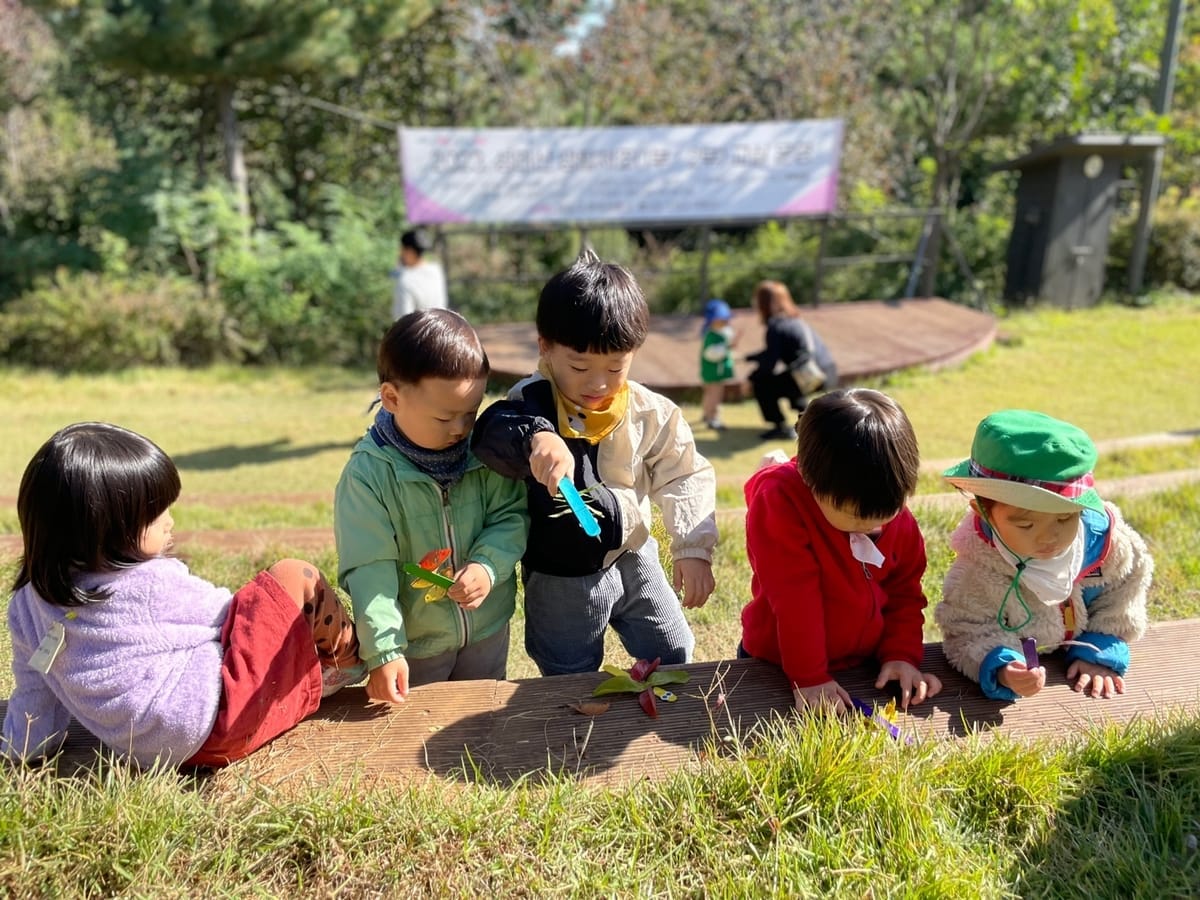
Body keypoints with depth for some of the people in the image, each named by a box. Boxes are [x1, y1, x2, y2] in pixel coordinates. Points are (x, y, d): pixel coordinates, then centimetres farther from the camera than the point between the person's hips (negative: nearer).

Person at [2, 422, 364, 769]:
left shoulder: (29, 601, 1)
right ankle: (347, 664, 18)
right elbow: (229, 615, -1)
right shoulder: (154, 584, -19)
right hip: (220, 725, -9)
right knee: (294, 578, -4)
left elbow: (33, 697, 11)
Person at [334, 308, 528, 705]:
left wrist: (489, 565, -24)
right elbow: (369, 569, -21)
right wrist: (383, 651, -24)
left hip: (489, 629, 4)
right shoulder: (367, 474, -22)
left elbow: (512, 514, -5)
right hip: (414, 641, -3)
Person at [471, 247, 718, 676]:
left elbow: (684, 476, -3)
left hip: (634, 560, 3)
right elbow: (491, 430, -43)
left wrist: (693, 546, -12)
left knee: (674, 656, 21)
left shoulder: (650, 413, -12)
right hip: (560, 580, -3)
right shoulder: (532, 403, -22)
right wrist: (535, 436, -64)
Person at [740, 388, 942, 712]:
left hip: (865, 664, 7)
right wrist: (809, 679, -24)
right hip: (778, 666, -7)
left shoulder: (896, 513, -9)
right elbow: (794, 599, -26)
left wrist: (902, 655, -9)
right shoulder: (779, 503, -27)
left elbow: (904, 593, 2)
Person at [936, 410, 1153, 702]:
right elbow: (971, 634, -26)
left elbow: (1118, 607, -4)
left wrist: (1101, 654, -14)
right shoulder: (977, 569, -33)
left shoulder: (1105, 538, -21)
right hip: (1022, 659, -3)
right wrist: (1001, 671, -44)